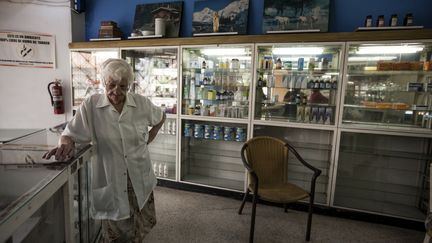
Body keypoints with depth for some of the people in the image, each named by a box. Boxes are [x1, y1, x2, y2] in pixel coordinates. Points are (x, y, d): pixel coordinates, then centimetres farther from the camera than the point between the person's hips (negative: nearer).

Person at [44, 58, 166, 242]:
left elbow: (160, 118, 13)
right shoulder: (90, 105, -11)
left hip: (140, 177, 3)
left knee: (144, 225, 18)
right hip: (109, 179, -2)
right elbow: (70, 134, -7)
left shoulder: (142, 103, -5)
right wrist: (66, 144, -29)